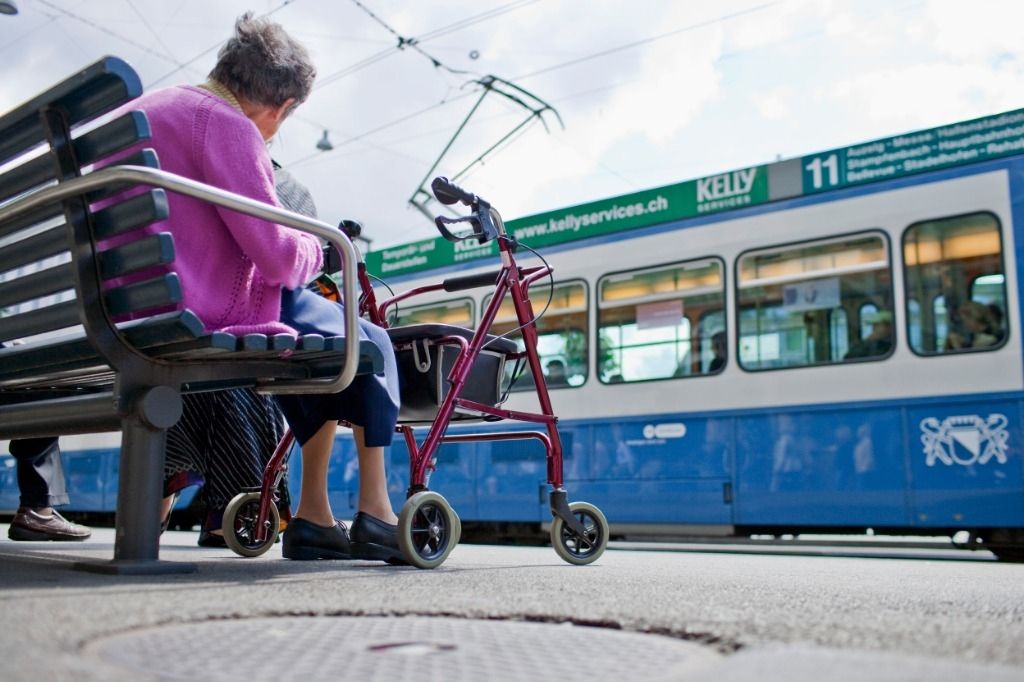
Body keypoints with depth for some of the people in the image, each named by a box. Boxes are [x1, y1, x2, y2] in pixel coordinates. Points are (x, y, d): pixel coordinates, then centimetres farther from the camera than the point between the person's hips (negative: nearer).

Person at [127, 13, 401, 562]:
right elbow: (276, 254, -19)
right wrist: (316, 250, 3)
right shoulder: (225, 123, -13)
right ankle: (375, 516, 8)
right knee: (370, 345, 3)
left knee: (329, 340, 22)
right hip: (210, 311, -10)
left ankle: (313, 515, 24)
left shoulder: (143, 109, 19)